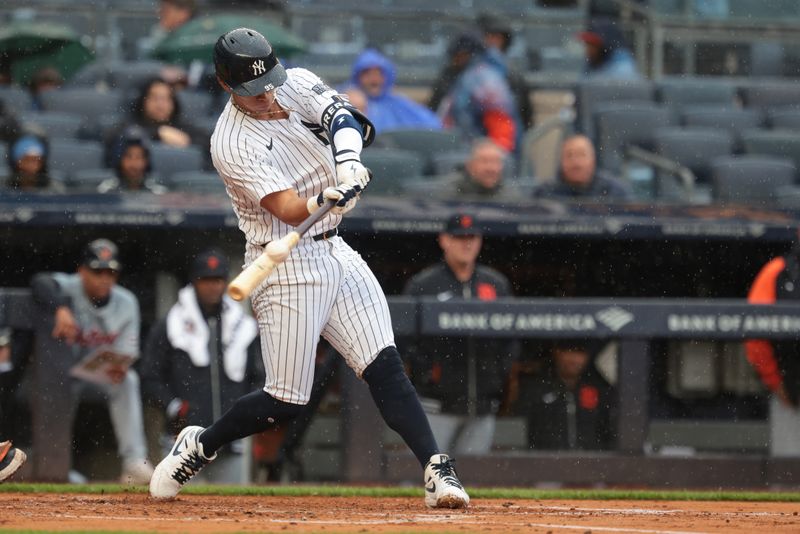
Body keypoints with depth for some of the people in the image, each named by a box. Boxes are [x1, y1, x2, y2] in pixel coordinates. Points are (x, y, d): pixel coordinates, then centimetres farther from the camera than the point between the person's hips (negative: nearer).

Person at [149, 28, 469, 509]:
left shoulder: (298, 85, 4)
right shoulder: (231, 144, -15)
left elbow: (347, 119, -13)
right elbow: (290, 211, -23)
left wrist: (348, 159, -34)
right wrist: (329, 199, -44)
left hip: (335, 253, 6)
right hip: (287, 266, -6)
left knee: (385, 366, -8)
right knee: (286, 403, -3)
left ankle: (438, 471, -14)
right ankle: (198, 446, 20)